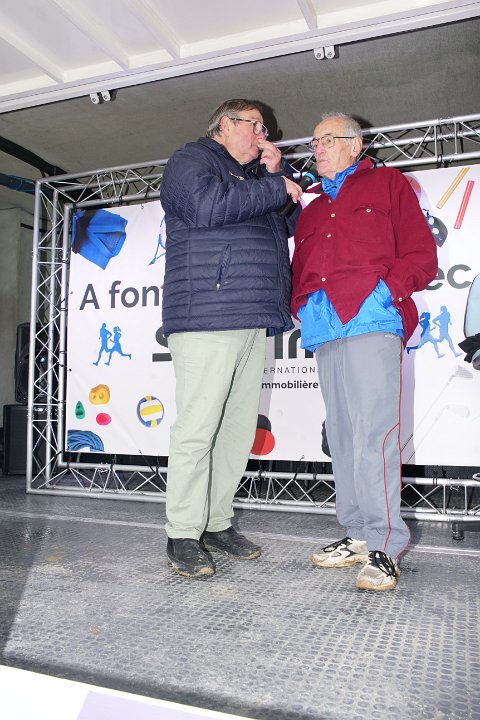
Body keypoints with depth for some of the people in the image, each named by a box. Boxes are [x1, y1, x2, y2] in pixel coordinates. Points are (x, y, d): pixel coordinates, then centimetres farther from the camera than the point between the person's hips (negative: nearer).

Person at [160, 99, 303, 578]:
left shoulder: (255, 177, 31)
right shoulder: (191, 159, 7)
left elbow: (294, 222, 27)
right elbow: (207, 206, -14)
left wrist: (279, 174, 16)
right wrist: (275, 186, -3)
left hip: (255, 322, 8)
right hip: (207, 316, -8)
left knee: (239, 428, 7)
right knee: (197, 428, -9)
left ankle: (217, 523, 17)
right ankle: (183, 535, 1)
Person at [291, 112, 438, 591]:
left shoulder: (386, 184, 15)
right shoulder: (311, 210, 30)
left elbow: (421, 255, 5)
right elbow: (299, 271, 26)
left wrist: (386, 290, -10)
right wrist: (300, 307, 6)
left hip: (371, 322, -6)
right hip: (324, 331, 6)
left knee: (373, 432, -13)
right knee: (342, 436, 6)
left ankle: (385, 545, -6)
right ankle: (358, 534, 14)